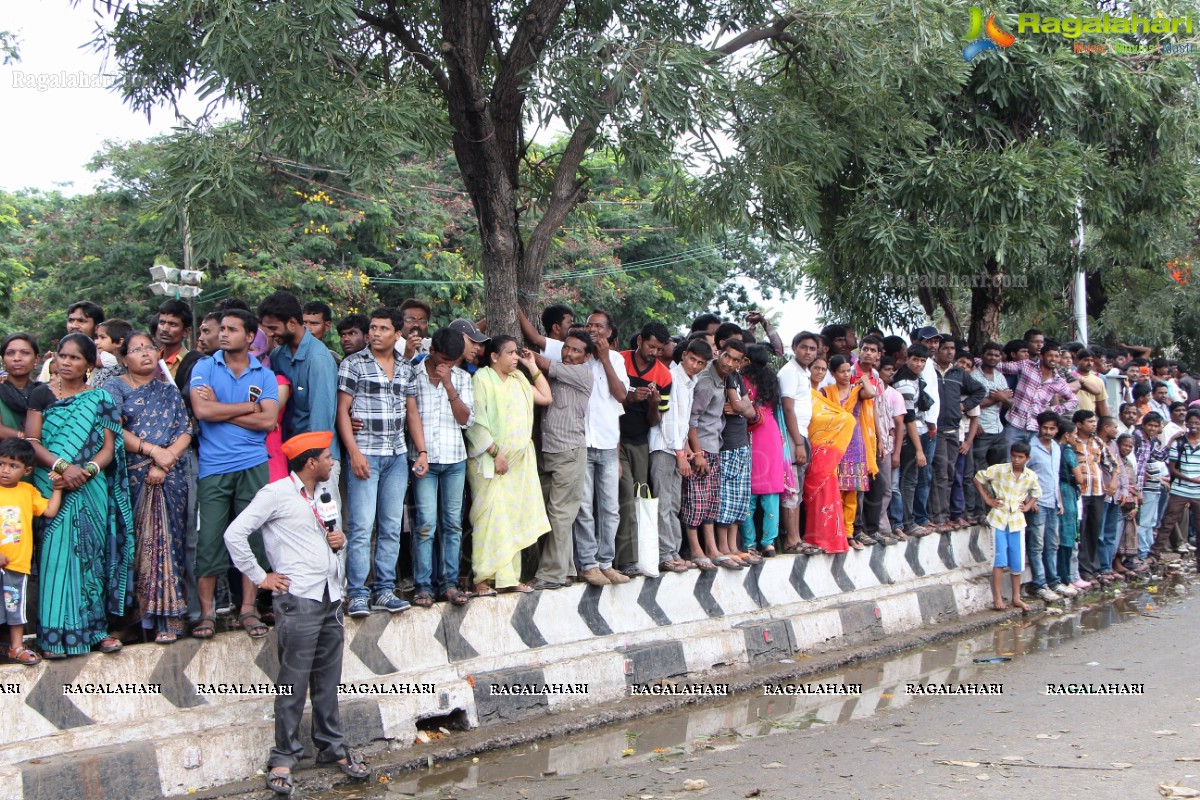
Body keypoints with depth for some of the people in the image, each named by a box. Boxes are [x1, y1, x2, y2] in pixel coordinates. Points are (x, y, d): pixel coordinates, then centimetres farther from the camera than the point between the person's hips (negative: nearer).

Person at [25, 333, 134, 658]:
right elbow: (31, 441, -3)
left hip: (90, 489, 1)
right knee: (54, 552, -4)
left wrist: (87, 470, -14)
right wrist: (62, 466, -17)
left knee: (91, 554, 3)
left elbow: (109, 447, 4)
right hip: (51, 487, -1)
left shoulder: (100, 399, 9)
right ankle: (56, 632, -2)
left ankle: (95, 626, 9)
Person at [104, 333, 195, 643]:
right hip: (131, 477, -2)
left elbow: (186, 431, 6)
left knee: (167, 542, -4)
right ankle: (132, 614, 0)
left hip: (170, 477, 2)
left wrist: (165, 460, -10)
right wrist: (153, 451, -11)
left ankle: (167, 617, -3)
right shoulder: (115, 387, 8)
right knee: (134, 543, -5)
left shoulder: (169, 391, 17)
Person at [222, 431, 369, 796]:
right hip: (297, 599, -7)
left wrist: (340, 539, 6)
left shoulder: (328, 490, 17)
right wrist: (259, 577, -8)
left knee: (328, 680, 13)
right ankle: (284, 757, 6)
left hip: (331, 598, 7)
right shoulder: (277, 493, -7)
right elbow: (235, 534, -11)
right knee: (294, 682, -3)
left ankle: (332, 747, 23)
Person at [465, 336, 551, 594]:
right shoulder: (482, 378, -5)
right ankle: (482, 577, -7)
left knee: (515, 517, 5)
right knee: (490, 516, -11)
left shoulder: (518, 380, 16)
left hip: (519, 460, 7)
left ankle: (510, 576, 10)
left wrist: (533, 367, 14)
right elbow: (476, 421, -12)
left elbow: (546, 397, 17)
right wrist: (495, 452, -17)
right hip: (489, 459, -7)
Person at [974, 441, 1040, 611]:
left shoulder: (1031, 477, 2)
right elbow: (978, 478, -1)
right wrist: (987, 499, -4)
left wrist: (1028, 506, 7)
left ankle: (1016, 598, 19)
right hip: (999, 518, -3)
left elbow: (1036, 493, 22)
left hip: (1017, 520, 3)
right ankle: (997, 598, -2)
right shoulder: (999, 470, -9)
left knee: (1017, 562, 8)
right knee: (1000, 560, -7)